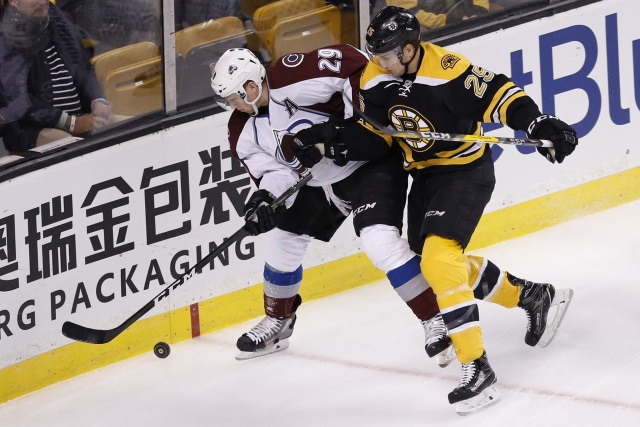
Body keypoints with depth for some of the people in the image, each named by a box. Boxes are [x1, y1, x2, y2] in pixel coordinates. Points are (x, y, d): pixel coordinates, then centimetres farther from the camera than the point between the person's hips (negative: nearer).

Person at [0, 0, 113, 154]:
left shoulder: (59, 24, 12)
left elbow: (85, 71, 17)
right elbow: (18, 101, -15)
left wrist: (98, 102, -6)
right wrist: (70, 123, -20)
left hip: (79, 117, 7)